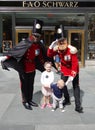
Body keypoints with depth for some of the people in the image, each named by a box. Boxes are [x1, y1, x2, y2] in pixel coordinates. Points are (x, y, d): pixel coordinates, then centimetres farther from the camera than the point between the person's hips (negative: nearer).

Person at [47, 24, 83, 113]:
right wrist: (51, 47, -29)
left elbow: (75, 64, -30)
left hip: (74, 70, -4)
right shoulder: (57, 48, -17)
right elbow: (49, 55, -11)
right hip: (64, 70, 5)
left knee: (76, 86, -2)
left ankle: (78, 106, 1)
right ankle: (67, 100, 31)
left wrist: (72, 75, -33)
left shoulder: (72, 50, -31)